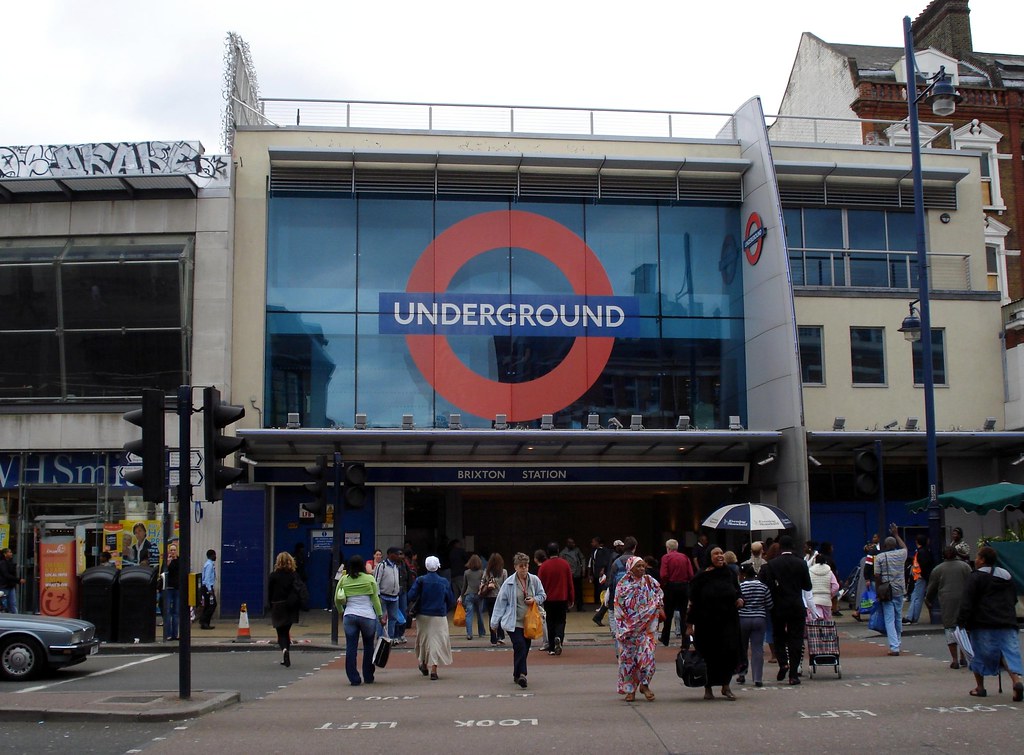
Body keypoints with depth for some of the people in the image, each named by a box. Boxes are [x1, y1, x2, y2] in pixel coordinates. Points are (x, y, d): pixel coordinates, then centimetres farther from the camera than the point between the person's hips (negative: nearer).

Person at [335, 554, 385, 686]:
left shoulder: (343, 580, 3)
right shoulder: (370, 579, -3)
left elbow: (337, 600, 6)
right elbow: (375, 599, -2)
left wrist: (341, 612, 21)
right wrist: (381, 616, 3)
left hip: (349, 616, 1)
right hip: (367, 616, -1)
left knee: (351, 648, 5)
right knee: (368, 647, 12)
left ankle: (354, 679, 4)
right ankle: (368, 677, 17)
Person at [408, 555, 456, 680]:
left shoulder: (420, 580, -8)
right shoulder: (444, 582, -4)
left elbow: (411, 596, -13)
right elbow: (451, 601, 1)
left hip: (423, 615, 1)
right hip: (439, 616, -1)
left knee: (424, 639, 19)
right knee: (437, 640, 2)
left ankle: (424, 664, 33)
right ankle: (433, 669, -6)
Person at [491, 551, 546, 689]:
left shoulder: (534, 580, 1)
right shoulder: (509, 583, -7)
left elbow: (542, 595, 13)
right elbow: (501, 602, -2)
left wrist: (535, 600, -10)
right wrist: (495, 621, -2)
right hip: (513, 622, -4)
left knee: (525, 648, 10)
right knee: (520, 646, -19)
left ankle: (517, 675, 23)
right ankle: (521, 674, -20)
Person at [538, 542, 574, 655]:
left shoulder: (543, 566, -6)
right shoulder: (565, 564, -3)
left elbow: (540, 584, -2)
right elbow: (570, 582, 1)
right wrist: (571, 599, 8)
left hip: (549, 599, 0)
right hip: (562, 598, 0)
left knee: (550, 622, 10)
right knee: (560, 621, 9)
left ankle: (551, 648, 10)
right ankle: (558, 637, -19)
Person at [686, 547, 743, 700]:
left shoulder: (730, 574, 5)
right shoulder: (701, 578, -4)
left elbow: (738, 591, 19)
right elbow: (693, 601, -3)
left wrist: (740, 599, -5)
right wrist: (690, 624, -6)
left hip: (728, 622, 2)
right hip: (706, 623, -2)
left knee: (730, 653, -8)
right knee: (709, 656, 4)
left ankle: (726, 685, 9)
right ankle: (708, 688, 20)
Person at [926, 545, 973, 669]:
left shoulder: (937, 569, 5)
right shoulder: (965, 566, 9)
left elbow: (931, 589, 11)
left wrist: (929, 601, 27)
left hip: (947, 603, -2)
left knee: (950, 628, 1)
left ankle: (955, 659, -4)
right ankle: (963, 656, 17)